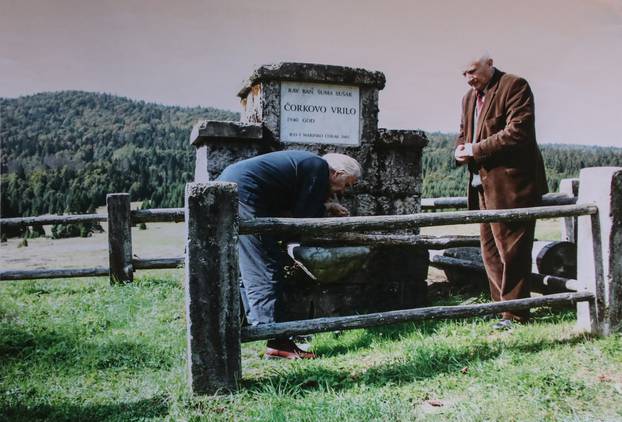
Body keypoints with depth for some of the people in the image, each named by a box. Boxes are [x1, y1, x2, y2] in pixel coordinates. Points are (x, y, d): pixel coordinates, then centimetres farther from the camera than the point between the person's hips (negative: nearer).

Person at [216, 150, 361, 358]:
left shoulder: (307, 163, 23)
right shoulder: (319, 167, -5)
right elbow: (304, 216, -7)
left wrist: (325, 206, 16)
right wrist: (326, 209, 11)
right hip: (242, 193, -11)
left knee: (247, 270, 15)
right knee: (263, 270, -8)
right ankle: (276, 343, -5)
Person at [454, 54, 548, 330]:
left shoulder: (515, 86, -7)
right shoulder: (469, 97, 18)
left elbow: (518, 131, -18)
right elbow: (464, 133, 24)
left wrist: (477, 150, -16)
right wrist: (461, 150, 0)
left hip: (511, 185, -8)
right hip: (483, 185, 8)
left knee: (512, 250, -2)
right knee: (490, 250, 13)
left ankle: (515, 314, 8)